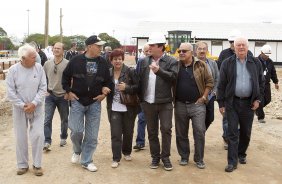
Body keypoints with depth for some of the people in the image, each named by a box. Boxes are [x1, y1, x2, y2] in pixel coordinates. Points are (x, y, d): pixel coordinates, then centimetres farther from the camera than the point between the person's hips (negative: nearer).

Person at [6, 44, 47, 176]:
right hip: (20, 109, 0)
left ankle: (37, 164, 15)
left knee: (38, 135, -2)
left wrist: (34, 103, -15)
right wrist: (22, 105, -14)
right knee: (21, 137, 8)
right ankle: (22, 164, 25)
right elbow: (10, 92, -7)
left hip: (37, 108, 0)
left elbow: (43, 88, -6)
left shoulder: (39, 68, -6)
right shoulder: (13, 70, -9)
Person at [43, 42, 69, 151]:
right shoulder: (47, 63, 1)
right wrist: (45, 90, 8)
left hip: (63, 96, -2)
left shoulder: (67, 64, -10)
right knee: (47, 119, -6)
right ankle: (47, 142, -2)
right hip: (50, 96, 2)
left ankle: (63, 138, 33)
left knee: (64, 119, 13)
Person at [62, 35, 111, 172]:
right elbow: (65, 76, 7)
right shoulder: (76, 60, -5)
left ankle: (86, 160, 20)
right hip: (77, 101, -2)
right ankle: (77, 151, 28)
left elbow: (108, 80, 13)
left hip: (94, 103, 2)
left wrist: (104, 93, 0)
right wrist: (68, 91, 1)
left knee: (92, 135, 5)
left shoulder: (102, 63, 2)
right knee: (76, 131, -5)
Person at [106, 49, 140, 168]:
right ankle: (116, 158, 8)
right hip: (114, 108, 1)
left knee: (128, 132, 12)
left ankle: (127, 152, 35)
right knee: (115, 134, -1)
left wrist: (126, 87, -21)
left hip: (129, 108, -1)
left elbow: (138, 87, -9)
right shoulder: (108, 73, 4)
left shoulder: (130, 71, -7)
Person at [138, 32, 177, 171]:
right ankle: (155, 157, 24)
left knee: (166, 129, -2)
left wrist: (159, 71, -26)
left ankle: (165, 157, 14)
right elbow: (139, 79, 8)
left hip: (165, 103, -3)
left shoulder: (171, 61, -3)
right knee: (152, 131, 11)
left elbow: (173, 77, -16)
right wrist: (140, 98, 5)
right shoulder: (144, 61, 7)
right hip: (148, 103, 3)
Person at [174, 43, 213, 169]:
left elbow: (209, 82, 1)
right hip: (180, 105, 2)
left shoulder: (200, 65, -2)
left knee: (199, 132, -2)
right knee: (181, 133, 10)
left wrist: (204, 97, -4)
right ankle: (184, 157, 26)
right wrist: (173, 98, 2)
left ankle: (199, 159, 13)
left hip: (197, 105, -2)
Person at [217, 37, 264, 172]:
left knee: (246, 132, 12)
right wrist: (221, 104, -3)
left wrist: (258, 99, 1)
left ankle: (241, 154, 33)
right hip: (232, 102, -2)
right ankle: (232, 162, 4)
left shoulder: (256, 63, 4)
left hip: (249, 103, 2)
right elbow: (221, 85, -1)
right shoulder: (227, 63, -2)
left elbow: (261, 82, 10)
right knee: (232, 132, -1)